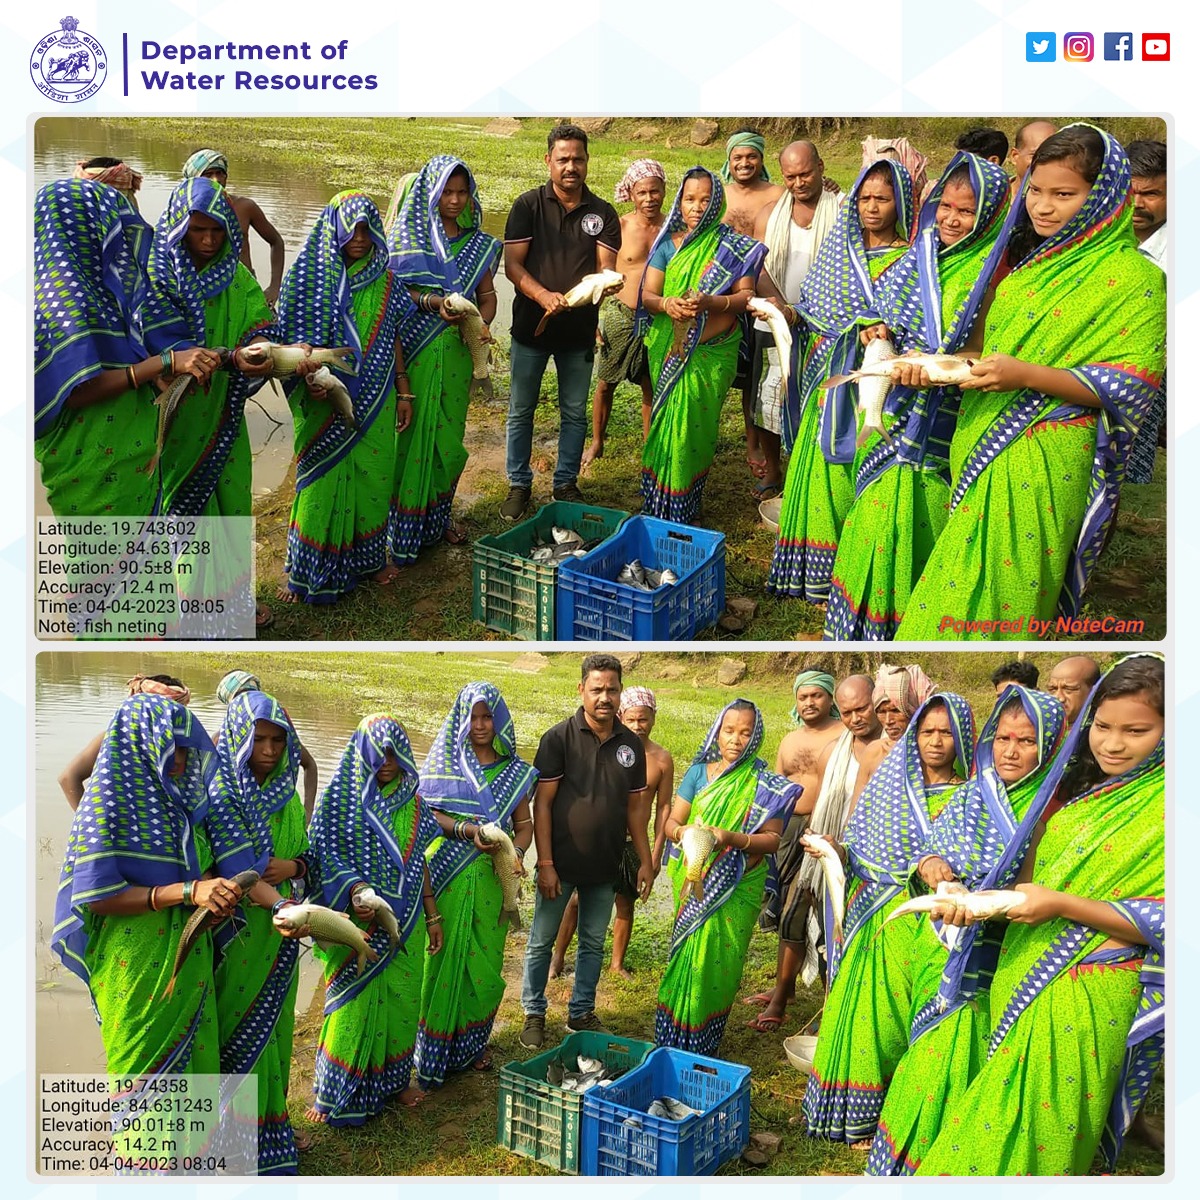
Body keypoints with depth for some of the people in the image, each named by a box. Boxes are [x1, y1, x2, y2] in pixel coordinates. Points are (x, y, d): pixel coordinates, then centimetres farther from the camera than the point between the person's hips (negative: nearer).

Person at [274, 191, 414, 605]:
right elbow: (295, 337, -9)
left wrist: (404, 393, 10)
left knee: (373, 475, 10)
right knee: (322, 479, 1)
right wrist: (308, 378, -26)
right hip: (326, 401, -3)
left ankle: (367, 558, 27)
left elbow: (394, 340, 11)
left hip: (375, 401, 4)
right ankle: (306, 570, 12)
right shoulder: (311, 276, -5)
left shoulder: (384, 281, 6)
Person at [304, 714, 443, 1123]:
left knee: (401, 999, 11)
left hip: (405, 923, 5)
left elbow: (419, 862, 12)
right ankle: (333, 1093, 14)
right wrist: (354, 891, -28)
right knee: (353, 1002, 0)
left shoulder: (410, 800, 6)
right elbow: (326, 855, -12)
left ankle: (394, 1078, 29)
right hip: (358, 922, -4)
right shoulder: (342, 797, -8)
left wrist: (432, 916, 12)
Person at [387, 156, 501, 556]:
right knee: (411, 430, -4)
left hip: (456, 351, 4)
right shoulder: (406, 235, 0)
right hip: (414, 349, -4)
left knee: (449, 431, 10)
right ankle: (403, 527, 4)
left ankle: (439, 515, 25)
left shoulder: (478, 243, 11)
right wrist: (433, 303, -23)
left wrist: (481, 323, -9)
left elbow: (487, 294, 12)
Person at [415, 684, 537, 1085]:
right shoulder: (445, 760, 2)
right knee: (444, 955, -2)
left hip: (490, 877, 2)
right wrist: (466, 830, -20)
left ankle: (473, 1043, 23)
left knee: (485, 959, 7)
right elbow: (427, 812, -4)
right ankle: (435, 1048, 8)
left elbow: (525, 824, 9)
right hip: (447, 875, -2)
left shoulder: (515, 771, 9)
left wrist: (516, 852, -12)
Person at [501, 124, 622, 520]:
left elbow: (606, 266, -5)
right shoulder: (528, 205, -4)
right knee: (521, 410, 8)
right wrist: (544, 296, -27)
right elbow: (512, 264, -10)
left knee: (575, 413, 11)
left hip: (579, 330, 2)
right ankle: (519, 485, 21)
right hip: (531, 325, -1)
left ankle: (566, 483, 26)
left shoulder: (602, 213, 1)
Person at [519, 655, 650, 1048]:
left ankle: (582, 1013, 30)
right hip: (561, 864, -4)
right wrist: (545, 864, -15)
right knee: (541, 942, 8)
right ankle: (534, 1014, 24)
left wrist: (645, 860, 6)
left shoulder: (631, 744, 2)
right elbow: (542, 803, -11)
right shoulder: (558, 738, -11)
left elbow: (636, 806, 9)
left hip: (605, 867, 4)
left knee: (594, 944, 15)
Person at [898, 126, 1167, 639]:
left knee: (999, 596, -6)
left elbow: (1133, 383, -14)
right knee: (956, 589, 8)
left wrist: (1027, 376, -24)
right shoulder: (1028, 263, 14)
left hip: (1043, 465, -7)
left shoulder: (1133, 277, -8)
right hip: (980, 446, 7)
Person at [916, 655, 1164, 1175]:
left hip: (1085, 997, -6)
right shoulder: (1072, 789, 10)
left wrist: (1061, 904, -21)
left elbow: (1165, 922, -16)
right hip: (1019, 977, 6)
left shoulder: (1167, 805, -11)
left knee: (1040, 1123, 0)